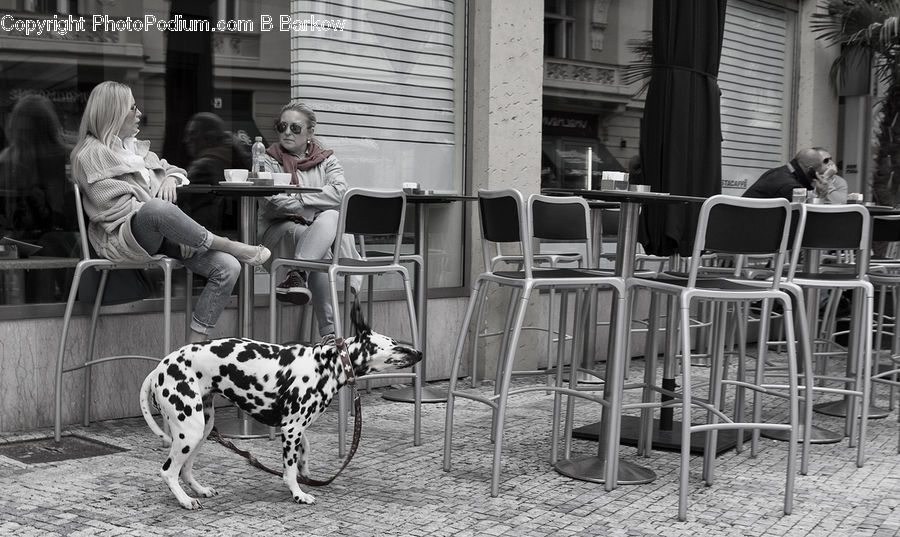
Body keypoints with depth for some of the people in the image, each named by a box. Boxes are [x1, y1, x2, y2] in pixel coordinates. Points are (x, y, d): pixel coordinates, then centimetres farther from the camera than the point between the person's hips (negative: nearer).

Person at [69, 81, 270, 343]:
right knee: (157, 209, -44)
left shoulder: (133, 145, 25)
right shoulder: (90, 154, 1)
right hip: (123, 236, -7)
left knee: (227, 268, -16)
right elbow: (114, 205, -10)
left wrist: (171, 178, 4)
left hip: (160, 233, 8)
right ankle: (230, 246, -24)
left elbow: (172, 169, 27)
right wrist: (150, 204, -17)